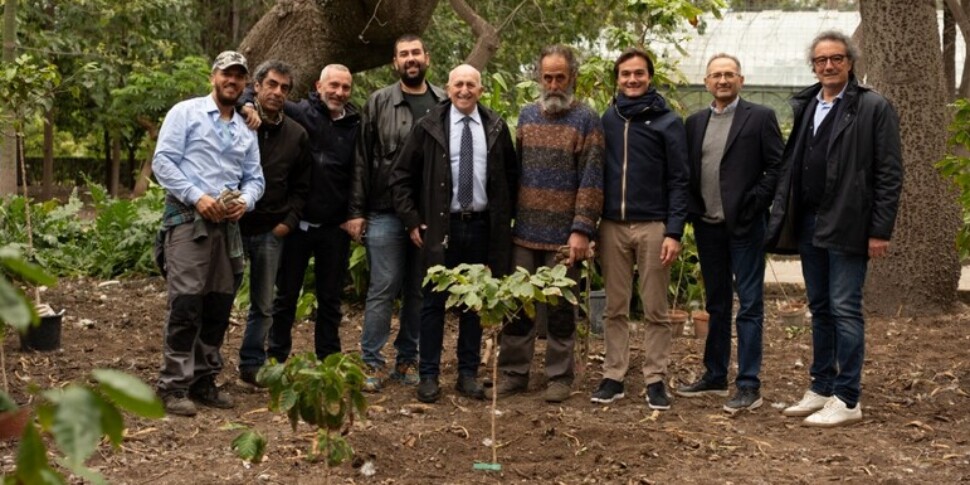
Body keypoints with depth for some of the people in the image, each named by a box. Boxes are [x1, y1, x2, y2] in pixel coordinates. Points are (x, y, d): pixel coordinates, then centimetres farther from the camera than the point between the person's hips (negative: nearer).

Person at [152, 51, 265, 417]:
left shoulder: (245, 130, 18)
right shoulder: (186, 112, 0)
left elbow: (254, 178, 18)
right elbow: (162, 162, -7)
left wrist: (245, 200, -5)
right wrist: (197, 196, -16)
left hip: (227, 223, 6)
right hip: (188, 218, -6)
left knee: (219, 306, 8)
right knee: (186, 304, -12)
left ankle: (204, 380, 19)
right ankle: (174, 386, -6)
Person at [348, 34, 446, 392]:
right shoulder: (378, 103, 2)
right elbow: (362, 160, 1)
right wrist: (356, 212, -3)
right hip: (385, 213, -2)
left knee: (419, 291, 9)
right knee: (383, 289, -1)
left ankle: (407, 361, 21)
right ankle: (372, 364, 8)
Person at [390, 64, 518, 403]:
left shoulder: (496, 128, 4)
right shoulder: (429, 127, -2)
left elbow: (511, 176, 13)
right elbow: (401, 176, 2)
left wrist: (504, 219, 8)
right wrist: (412, 220, -3)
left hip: (482, 226, 2)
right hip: (441, 226, -2)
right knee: (434, 302, 2)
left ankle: (468, 373, 19)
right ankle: (428, 376, 11)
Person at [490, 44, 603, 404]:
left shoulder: (586, 119, -5)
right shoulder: (527, 115, 10)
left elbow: (591, 180, -9)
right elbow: (514, 169, 14)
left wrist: (581, 229, -15)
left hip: (563, 235, -4)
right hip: (524, 231, 4)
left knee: (560, 307, 5)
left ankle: (559, 376, 16)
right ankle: (513, 372, 18)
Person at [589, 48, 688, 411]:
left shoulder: (667, 121, 0)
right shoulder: (607, 120, 10)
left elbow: (678, 180, -4)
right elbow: (598, 174, 12)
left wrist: (674, 232, -11)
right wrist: (591, 225, 5)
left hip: (653, 226, -3)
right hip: (613, 226, 3)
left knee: (655, 310, 3)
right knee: (615, 309, 7)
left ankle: (655, 379, 10)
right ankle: (613, 376, 14)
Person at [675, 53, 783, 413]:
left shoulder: (760, 117, -2)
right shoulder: (695, 122, 12)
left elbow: (777, 167, -6)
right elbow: (687, 170, 14)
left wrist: (755, 204, -13)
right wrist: (693, 210, 2)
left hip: (744, 225, -5)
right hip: (707, 226, 5)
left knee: (749, 305, -2)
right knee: (717, 305, 14)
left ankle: (749, 386, 1)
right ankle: (714, 377, 24)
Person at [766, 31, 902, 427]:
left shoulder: (874, 107, -6)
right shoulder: (805, 106, 12)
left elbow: (889, 174, -9)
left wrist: (880, 231, -13)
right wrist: (783, 220, 6)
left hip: (847, 227, -6)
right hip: (809, 224, 6)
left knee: (844, 310, -4)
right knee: (819, 309, 13)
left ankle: (848, 399, 4)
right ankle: (821, 389, 23)